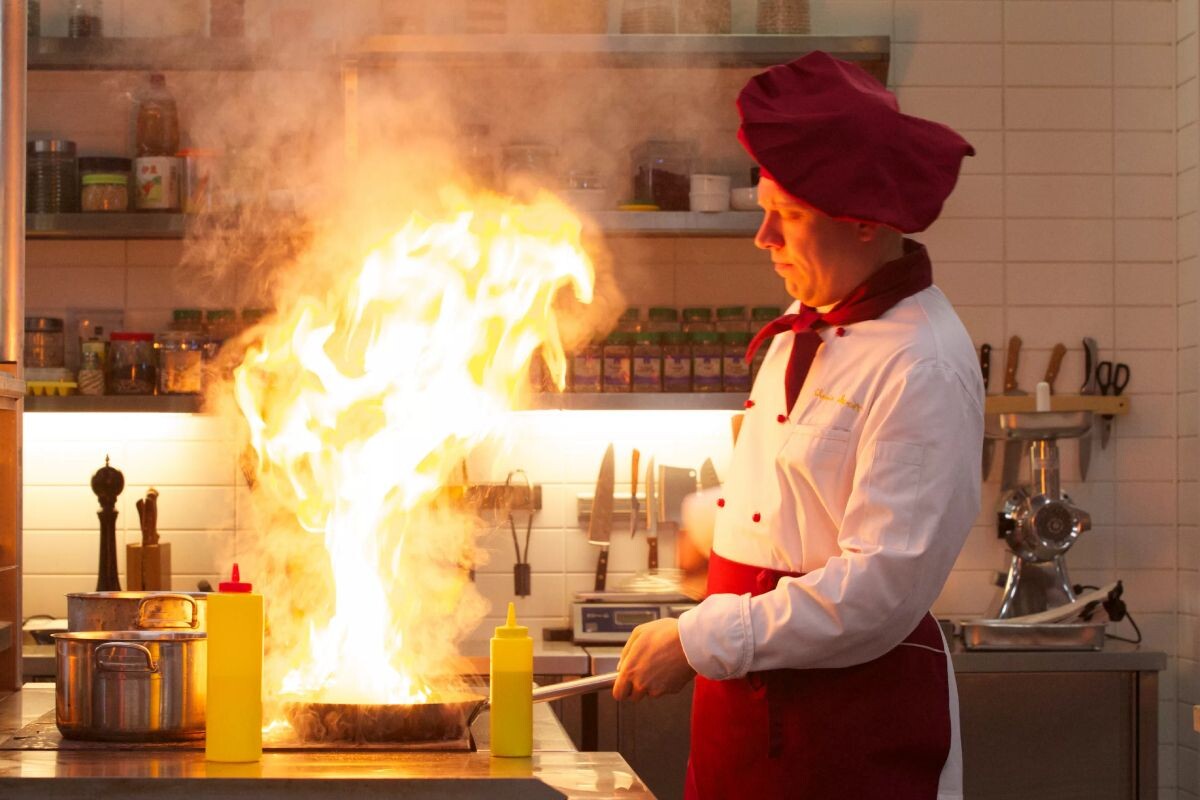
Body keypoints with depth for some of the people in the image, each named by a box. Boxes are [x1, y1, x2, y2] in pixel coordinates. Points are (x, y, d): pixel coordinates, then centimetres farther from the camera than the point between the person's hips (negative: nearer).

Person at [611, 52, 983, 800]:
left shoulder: (925, 367, -18)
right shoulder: (808, 326, 10)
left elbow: (883, 588, -23)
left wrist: (700, 644, -22)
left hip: (856, 719, -8)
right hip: (751, 702, 8)